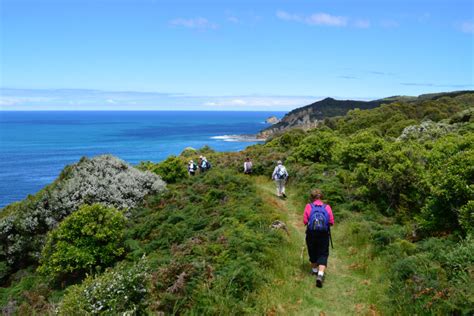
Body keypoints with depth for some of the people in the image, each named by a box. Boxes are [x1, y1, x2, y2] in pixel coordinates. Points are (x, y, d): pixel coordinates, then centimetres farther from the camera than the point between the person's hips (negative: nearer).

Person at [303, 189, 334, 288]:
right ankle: (320, 274, -13)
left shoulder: (308, 206, -3)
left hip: (311, 233, 0)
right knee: (323, 254, 4)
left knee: (312, 252, 20)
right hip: (324, 234, 0)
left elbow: (305, 221, -7)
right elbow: (331, 222, -3)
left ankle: (314, 269, 39)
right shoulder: (327, 207, 0)